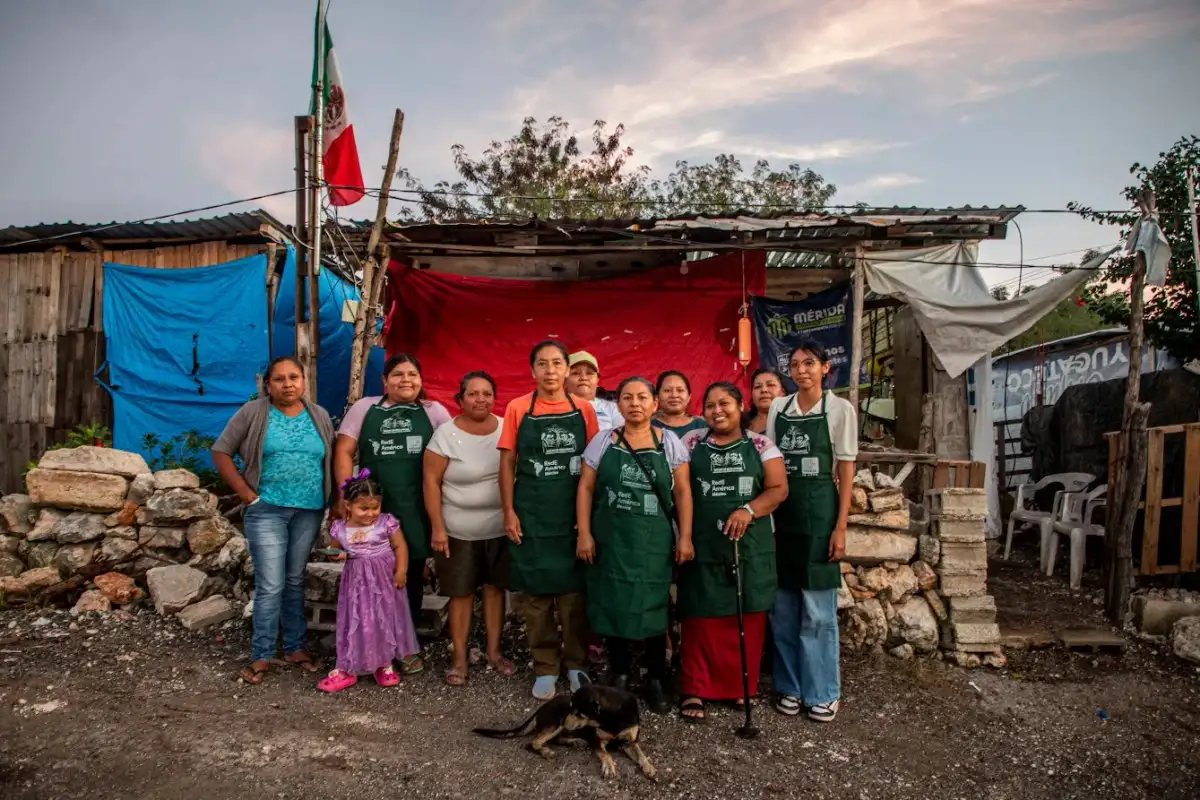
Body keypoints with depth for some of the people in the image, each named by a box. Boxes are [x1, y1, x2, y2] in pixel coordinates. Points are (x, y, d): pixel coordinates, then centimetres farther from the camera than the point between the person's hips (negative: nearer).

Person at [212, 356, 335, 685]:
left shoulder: (319, 416, 7)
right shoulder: (253, 412, -3)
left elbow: (332, 460, 11)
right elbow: (221, 452, -3)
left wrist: (333, 503, 3)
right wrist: (247, 494, -7)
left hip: (309, 511, 3)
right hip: (267, 510, -3)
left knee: (295, 581, 14)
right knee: (270, 586, -3)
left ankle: (295, 647, 25)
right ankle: (261, 655, 11)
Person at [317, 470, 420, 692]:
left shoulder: (386, 523, -11)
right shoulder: (339, 528, -5)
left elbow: (400, 546, -5)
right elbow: (335, 549, 12)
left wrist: (401, 571, -12)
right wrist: (337, 555, -10)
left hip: (384, 581, -1)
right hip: (356, 582, 1)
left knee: (385, 620, 9)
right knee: (354, 623, 5)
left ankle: (385, 665, 26)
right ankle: (345, 670, 17)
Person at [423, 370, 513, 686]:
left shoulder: (506, 429, -2)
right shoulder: (446, 434, -10)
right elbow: (431, 482, -8)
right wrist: (437, 528, -11)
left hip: (500, 527, 3)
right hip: (459, 530, -2)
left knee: (495, 588, 12)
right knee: (461, 593, 5)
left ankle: (494, 651, 27)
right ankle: (460, 658, 19)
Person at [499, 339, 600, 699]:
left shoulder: (583, 409, 3)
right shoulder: (517, 409, 0)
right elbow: (507, 462, 2)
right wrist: (509, 511, -4)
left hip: (573, 511, 1)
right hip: (531, 513, 0)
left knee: (574, 590, 6)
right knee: (536, 591, 6)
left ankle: (576, 664, 21)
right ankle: (545, 668, 19)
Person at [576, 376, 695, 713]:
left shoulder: (669, 442, 1)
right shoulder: (602, 441, 2)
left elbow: (682, 492, 1)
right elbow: (586, 488, 2)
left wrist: (685, 536, -4)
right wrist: (584, 533, -4)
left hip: (653, 541, -1)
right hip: (610, 539, 1)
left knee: (653, 607, 5)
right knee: (613, 605, 7)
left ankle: (656, 680, 20)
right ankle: (620, 675, 24)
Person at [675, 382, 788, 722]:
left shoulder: (761, 445, 4)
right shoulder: (691, 443, 5)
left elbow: (779, 488, -2)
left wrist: (749, 509, -18)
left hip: (750, 546, 1)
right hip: (703, 545, 0)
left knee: (747, 619, 7)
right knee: (701, 618, 2)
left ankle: (741, 687, 24)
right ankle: (694, 690, 13)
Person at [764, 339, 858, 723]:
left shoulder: (840, 409, -3)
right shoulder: (778, 408, 6)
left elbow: (845, 471, -4)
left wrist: (840, 527, -9)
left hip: (819, 514, -3)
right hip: (781, 514, 3)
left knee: (818, 610, 3)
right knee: (783, 607, 9)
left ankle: (822, 691, 17)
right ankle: (789, 686, 22)